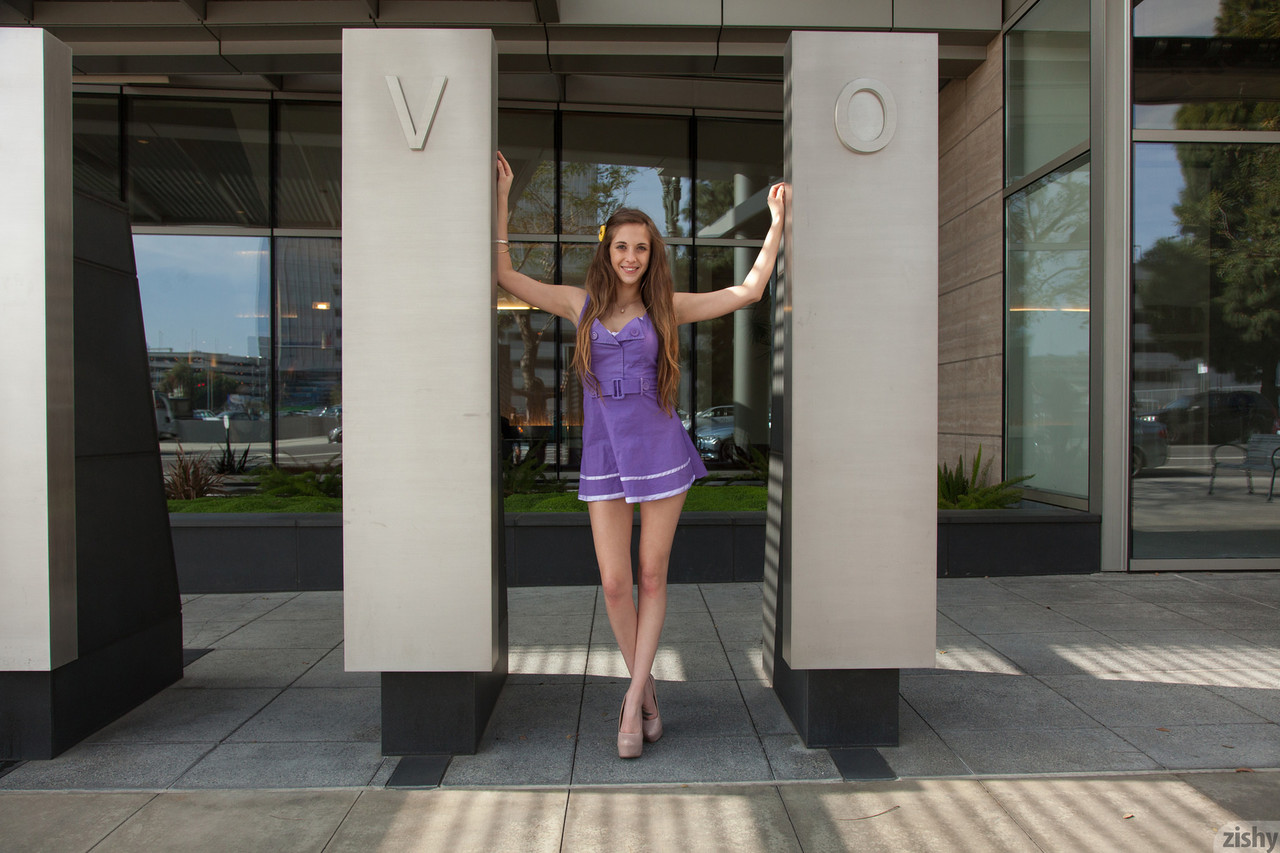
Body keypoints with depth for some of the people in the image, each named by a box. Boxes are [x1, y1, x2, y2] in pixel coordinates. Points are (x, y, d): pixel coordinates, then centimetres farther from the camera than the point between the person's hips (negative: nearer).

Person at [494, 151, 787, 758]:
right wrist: (501, 200, 3)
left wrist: (777, 223, 3)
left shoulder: (667, 307, 4)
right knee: (615, 583, 1)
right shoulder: (580, 303, 6)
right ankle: (646, 691, 22)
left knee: (652, 578, 4)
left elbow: (748, 291, 4)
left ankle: (633, 699, 15)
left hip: (660, 452, -1)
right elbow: (506, 276, 5)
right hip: (604, 458, 1)